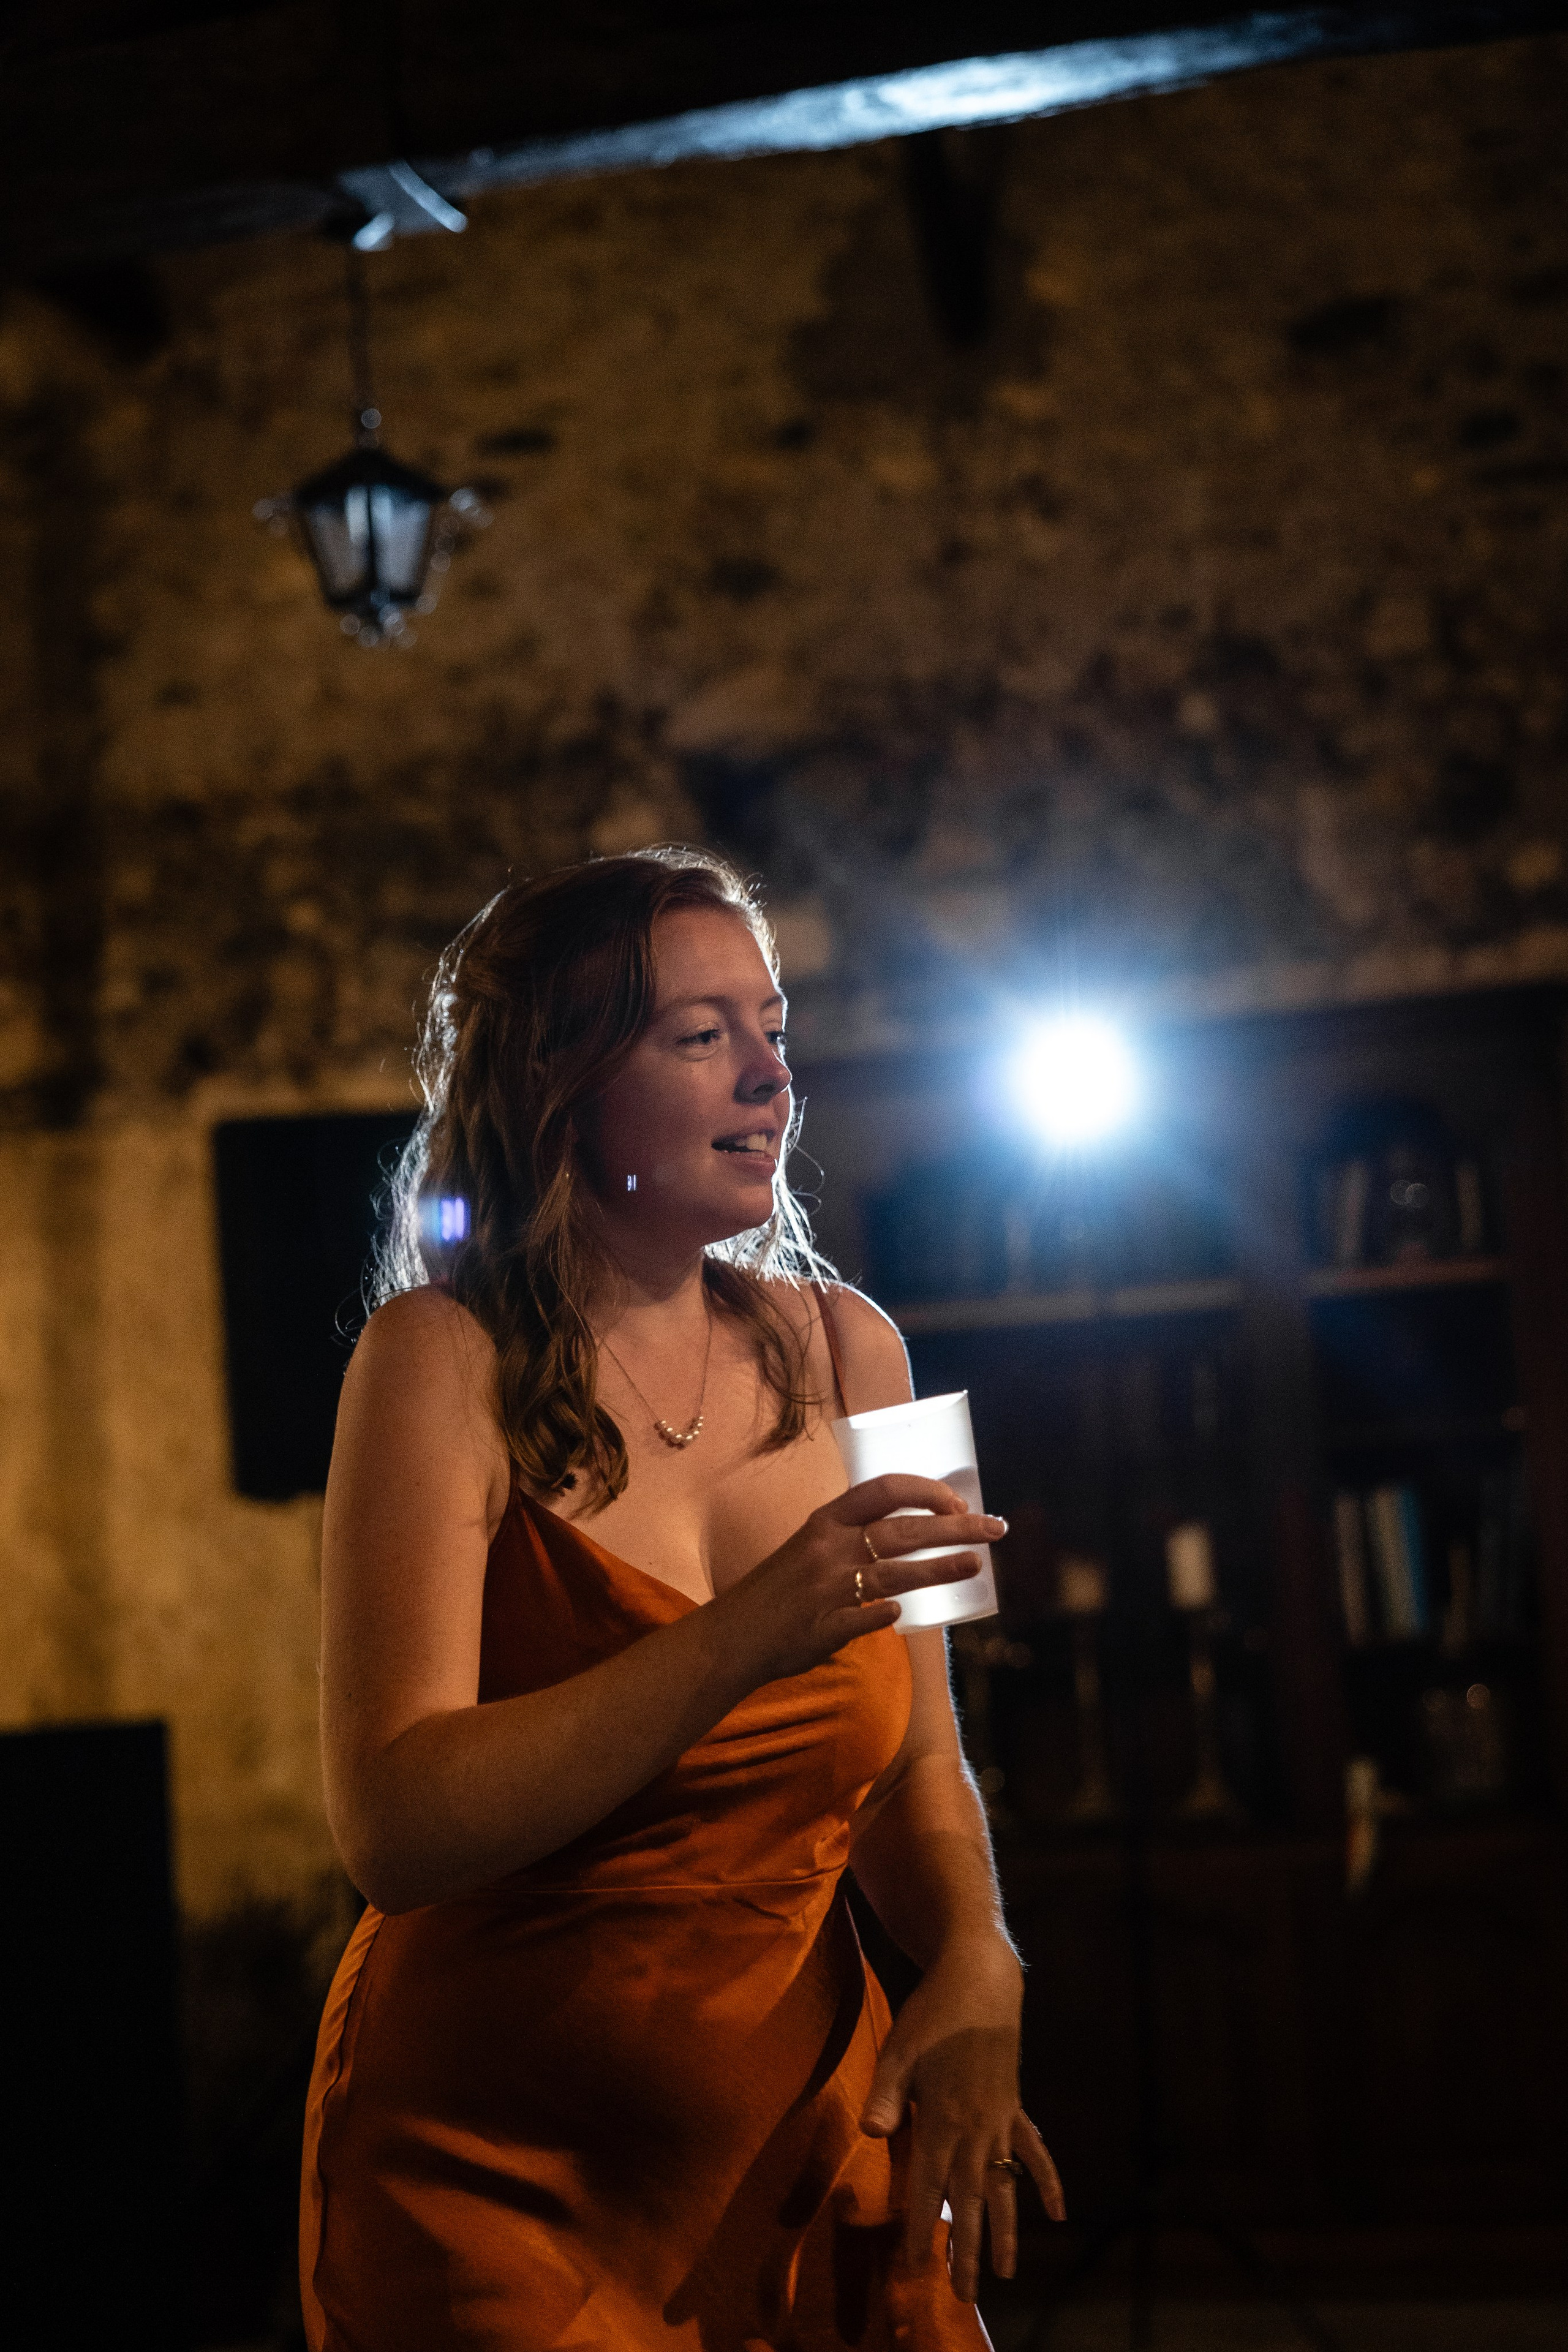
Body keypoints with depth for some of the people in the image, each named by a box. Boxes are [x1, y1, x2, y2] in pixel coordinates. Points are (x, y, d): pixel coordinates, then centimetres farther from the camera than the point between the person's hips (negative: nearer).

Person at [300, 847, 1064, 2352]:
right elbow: (393, 1830, -24)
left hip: (810, 2151, 5)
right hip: (492, 2175, -4)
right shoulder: (445, 1365, -13)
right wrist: (752, 1636, -31)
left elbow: (912, 1768, 9)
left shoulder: (841, 1350, 1)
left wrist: (973, 1968, -11)